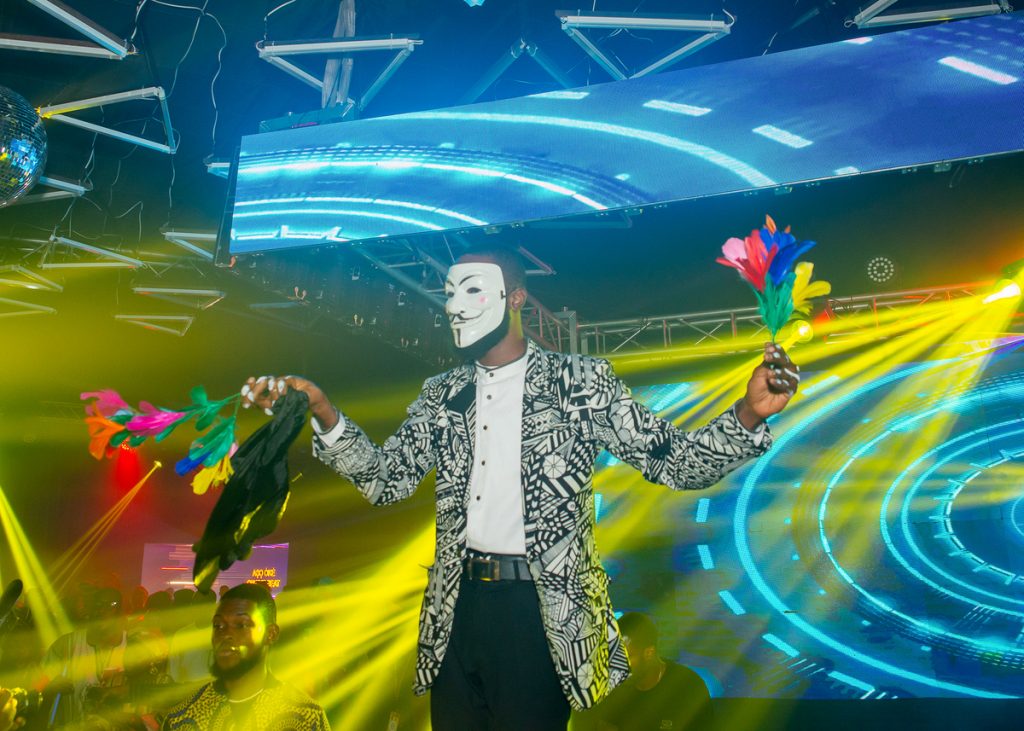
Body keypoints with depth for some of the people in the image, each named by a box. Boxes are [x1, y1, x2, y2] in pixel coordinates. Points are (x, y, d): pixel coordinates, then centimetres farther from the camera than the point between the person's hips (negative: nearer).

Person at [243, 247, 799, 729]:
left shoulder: (580, 381, -3)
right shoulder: (442, 396, 9)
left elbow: (673, 461, -7)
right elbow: (387, 480, 3)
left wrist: (748, 415, -25)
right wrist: (322, 412, -11)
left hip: (541, 611, -4)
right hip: (458, 607, 4)